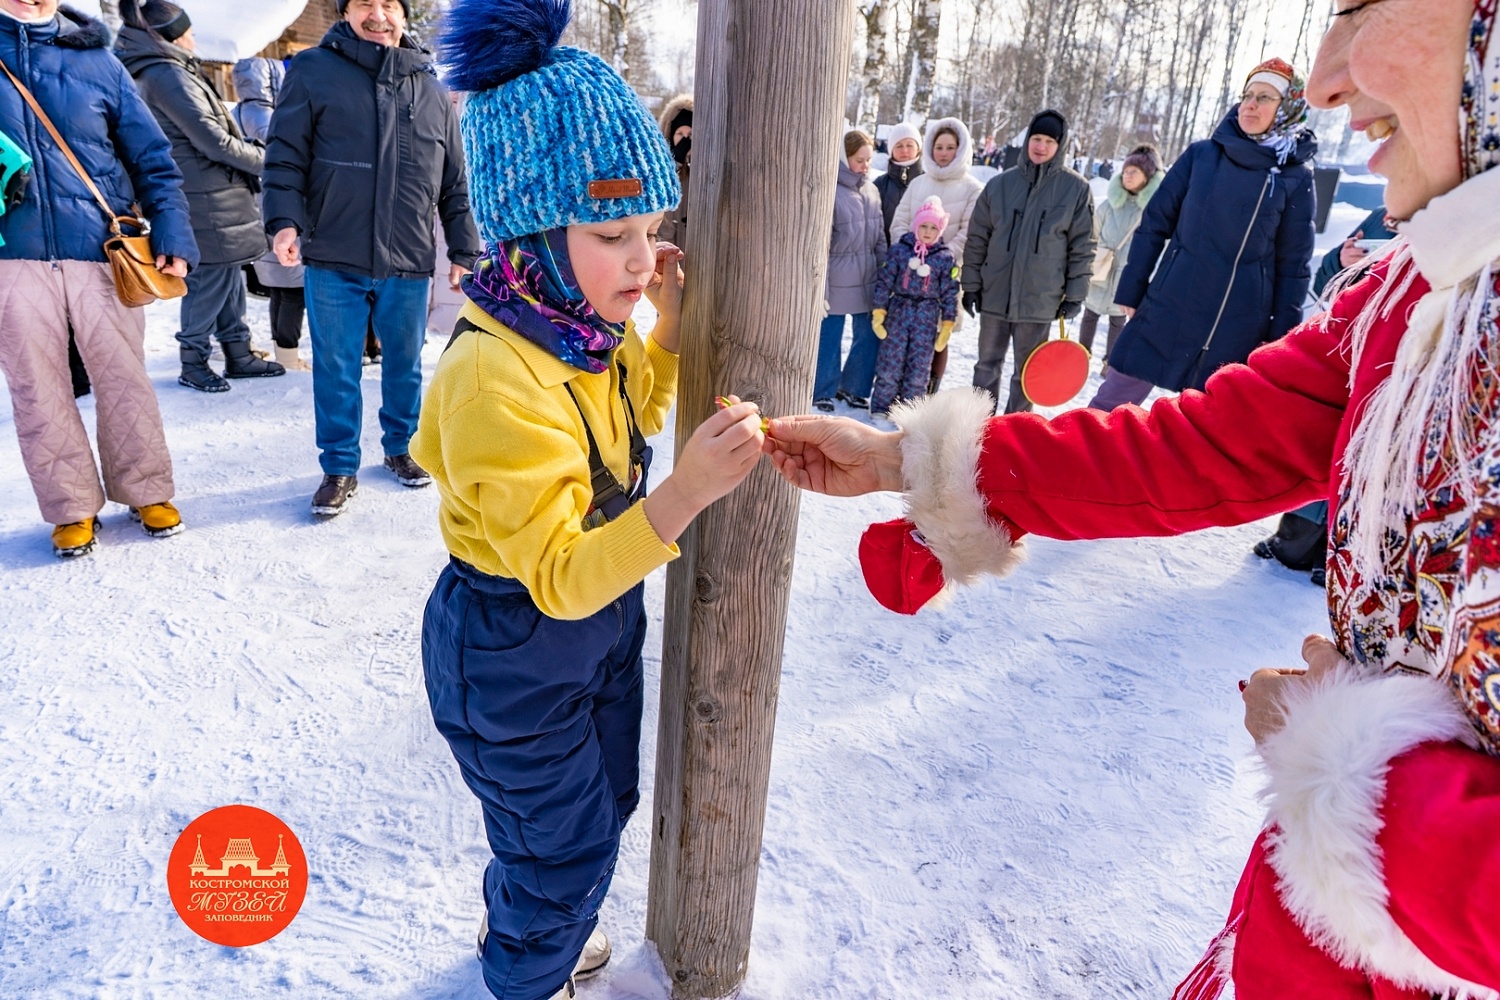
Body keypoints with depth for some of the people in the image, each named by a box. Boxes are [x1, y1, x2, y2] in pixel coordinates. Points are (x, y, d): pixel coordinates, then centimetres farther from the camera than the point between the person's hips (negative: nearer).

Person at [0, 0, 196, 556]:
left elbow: (152, 158, 6)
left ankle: (145, 492, 20)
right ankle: (73, 507, 18)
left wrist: (173, 236, -5)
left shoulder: (95, 59, 7)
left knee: (124, 379, 5)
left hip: (99, 251, -1)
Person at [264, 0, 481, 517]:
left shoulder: (432, 90, 10)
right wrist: (285, 220, -15)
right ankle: (340, 467, 19)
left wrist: (465, 251, 9)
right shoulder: (314, 71, 2)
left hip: (409, 263, 2)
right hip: (334, 260, -2)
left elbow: (456, 183, 12)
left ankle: (401, 448, 33)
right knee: (336, 369, 5)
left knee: (405, 365, 14)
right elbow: (286, 155, -1)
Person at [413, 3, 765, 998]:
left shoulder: (594, 324, -8)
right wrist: (690, 492, -47)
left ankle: (527, 919, 57)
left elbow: (636, 415, 14)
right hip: (513, 649, -8)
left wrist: (672, 320, -2)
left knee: (606, 799, 27)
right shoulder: (494, 377, -33)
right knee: (566, 838, 13)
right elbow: (559, 576, -34)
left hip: (604, 617, 8)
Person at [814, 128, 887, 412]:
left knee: (870, 336, 10)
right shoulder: (830, 191, -11)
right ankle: (822, 393, 22)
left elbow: (880, 237, 13)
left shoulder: (871, 191, 8)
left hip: (868, 281, 6)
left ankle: (853, 387, 28)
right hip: (836, 280, -6)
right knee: (829, 338, 6)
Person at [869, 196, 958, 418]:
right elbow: (884, 281, 1)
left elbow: (950, 293, 2)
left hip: (927, 318, 1)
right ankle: (880, 407, 15)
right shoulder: (899, 250, 0)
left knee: (919, 366, 5)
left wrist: (947, 324, 0)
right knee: (890, 363, 3)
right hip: (898, 312, 0)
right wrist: (879, 312, -4)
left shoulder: (945, 258, 1)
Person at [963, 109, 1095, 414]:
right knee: (987, 365, 12)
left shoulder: (1076, 189, -3)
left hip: (1040, 300, -2)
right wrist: (971, 285, 3)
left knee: (1027, 372, 8)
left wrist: (1075, 295, -3)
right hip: (995, 294, 2)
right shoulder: (1000, 184, 1)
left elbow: (1083, 246, -1)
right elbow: (977, 239, 5)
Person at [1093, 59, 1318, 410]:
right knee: (1112, 402, 5)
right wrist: (1130, 291, 2)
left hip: (1239, 331, 0)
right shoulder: (1200, 156, 1)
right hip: (1167, 312, 1)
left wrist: (1282, 341, -1)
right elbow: (1154, 226, 4)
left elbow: (1292, 267, 1)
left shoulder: (1296, 178, -2)